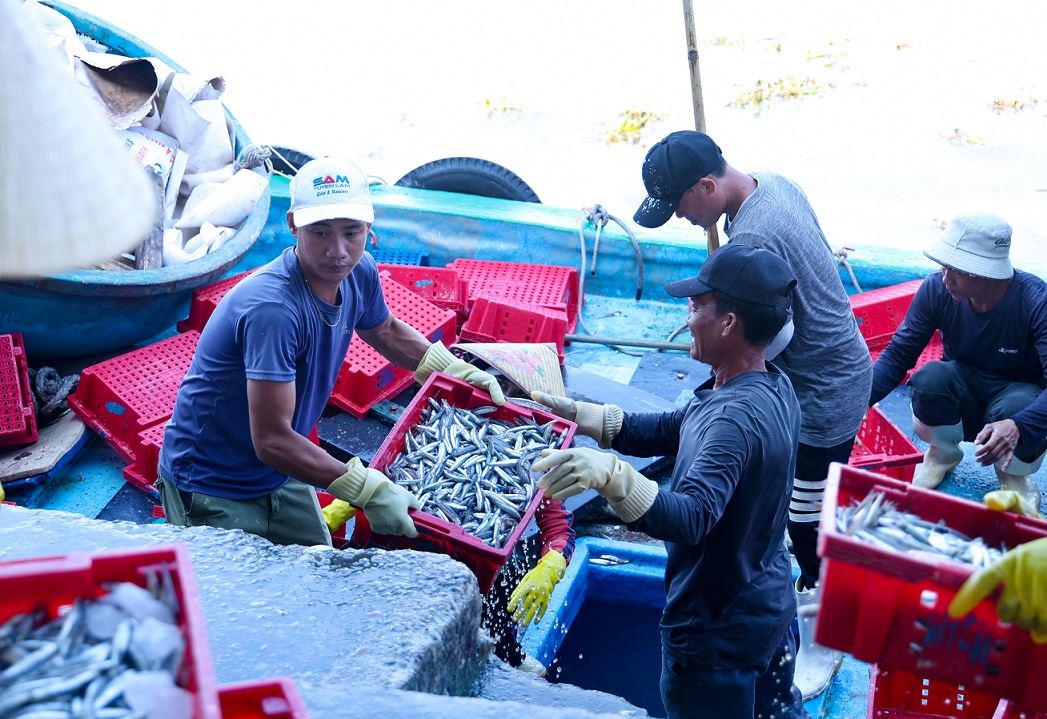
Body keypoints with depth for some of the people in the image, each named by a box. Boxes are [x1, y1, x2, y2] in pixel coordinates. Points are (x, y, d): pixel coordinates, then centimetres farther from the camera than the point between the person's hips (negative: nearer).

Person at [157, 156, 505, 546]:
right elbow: (272, 441, -33)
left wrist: (455, 371, 4)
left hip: (280, 477, 8)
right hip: (212, 487, -8)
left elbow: (385, 330, 16)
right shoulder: (273, 309, -35)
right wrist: (370, 492, -31)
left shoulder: (359, 272, -9)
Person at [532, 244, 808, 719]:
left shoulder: (737, 418, -32)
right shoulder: (774, 387, -1)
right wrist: (577, 414, 2)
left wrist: (609, 474, -58)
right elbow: (669, 432, 6)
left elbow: (689, 518, -43)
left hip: (717, 633, -9)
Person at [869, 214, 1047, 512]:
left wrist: (1017, 426, -52)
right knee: (931, 378, -32)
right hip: (963, 389, 2)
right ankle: (943, 453, 1)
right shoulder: (936, 289, -17)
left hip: (1019, 392, -2)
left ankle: (1014, 472, 1)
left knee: (1013, 411, -38)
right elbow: (898, 354, -13)